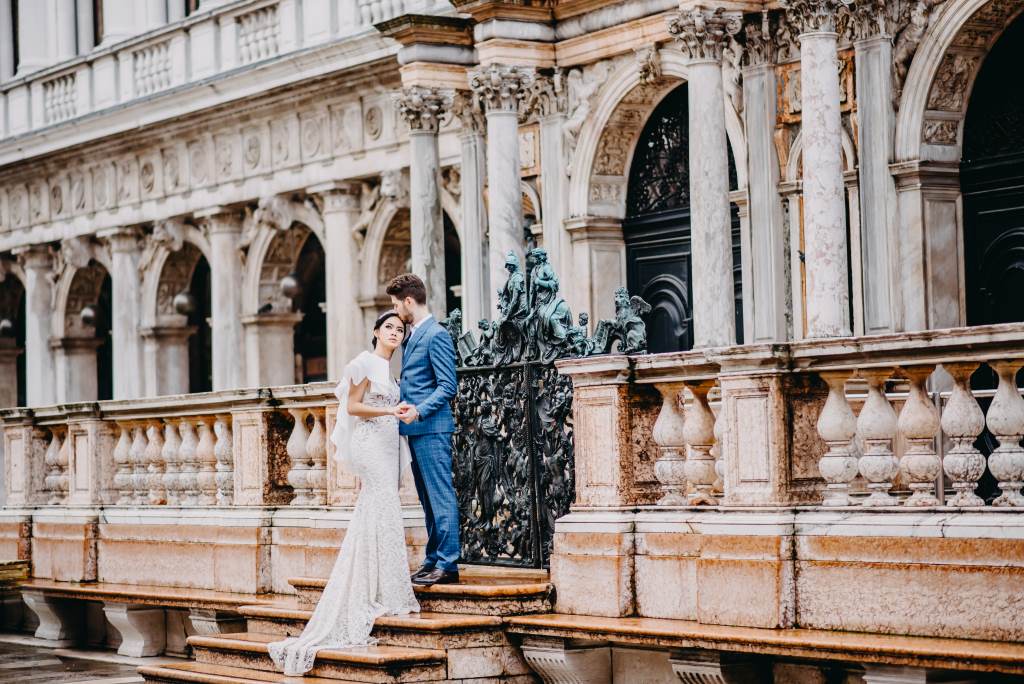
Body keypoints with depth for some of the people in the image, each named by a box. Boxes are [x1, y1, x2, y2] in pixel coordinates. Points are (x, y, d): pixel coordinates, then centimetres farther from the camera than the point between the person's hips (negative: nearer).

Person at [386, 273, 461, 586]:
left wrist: (419, 410, -24)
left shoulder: (436, 335, -11)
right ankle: (433, 560, 17)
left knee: (441, 496, -8)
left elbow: (447, 386, -16)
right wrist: (403, 408, 14)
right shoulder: (413, 335, 18)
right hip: (416, 429, 10)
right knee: (428, 499, 12)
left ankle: (448, 565, -8)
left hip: (432, 428, -10)